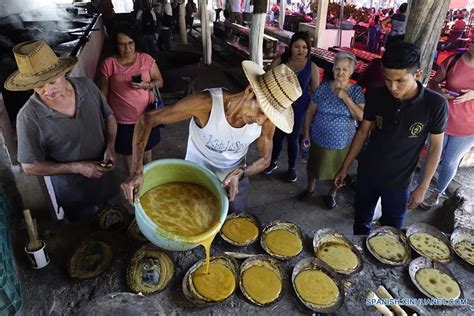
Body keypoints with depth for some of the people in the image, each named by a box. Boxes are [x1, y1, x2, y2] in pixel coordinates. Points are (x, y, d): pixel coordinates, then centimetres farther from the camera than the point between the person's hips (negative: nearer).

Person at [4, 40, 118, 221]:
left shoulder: (87, 86, -17)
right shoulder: (29, 117, -27)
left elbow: (109, 117, -1)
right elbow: (30, 166, -16)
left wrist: (110, 147, -17)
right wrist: (76, 168, -24)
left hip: (106, 177, 3)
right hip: (74, 193, -3)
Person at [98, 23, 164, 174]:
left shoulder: (146, 59, -8)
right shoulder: (108, 64, -11)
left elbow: (159, 81, -1)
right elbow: (103, 93, -4)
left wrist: (146, 85, -22)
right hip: (122, 120, -1)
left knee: (146, 149, 21)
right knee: (127, 152, 17)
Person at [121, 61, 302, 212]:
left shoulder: (266, 121, -27)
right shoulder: (206, 103, -37)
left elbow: (265, 159, -11)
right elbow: (147, 119, -31)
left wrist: (240, 173, -32)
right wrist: (137, 171, -40)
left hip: (235, 177, 3)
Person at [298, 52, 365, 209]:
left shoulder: (356, 91, -9)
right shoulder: (323, 87, -7)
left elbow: (362, 117, -18)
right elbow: (310, 112, -1)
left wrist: (345, 98, -24)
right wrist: (306, 133, -3)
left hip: (342, 143, -1)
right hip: (319, 139, 1)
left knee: (338, 172, 18)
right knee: (313, 167, 21)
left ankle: (331, 195, 45)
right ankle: (310, 189, 48)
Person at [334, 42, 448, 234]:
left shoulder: (435, 104, -19)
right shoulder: (376, 96, -13)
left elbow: (435, 147, -7)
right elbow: (363, 132, -1)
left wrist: (423, 187, -7)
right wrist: (345, 167, 2)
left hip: (398, 182, -2)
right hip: (366, 174, 2)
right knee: (361, 223, 21)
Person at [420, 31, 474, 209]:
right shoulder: (453, 61, -9)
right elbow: (433, 82, 2)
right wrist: (439, 90, -19)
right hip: (441, 121, 0)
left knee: (450, 163, 14)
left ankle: (437, 194, 36)